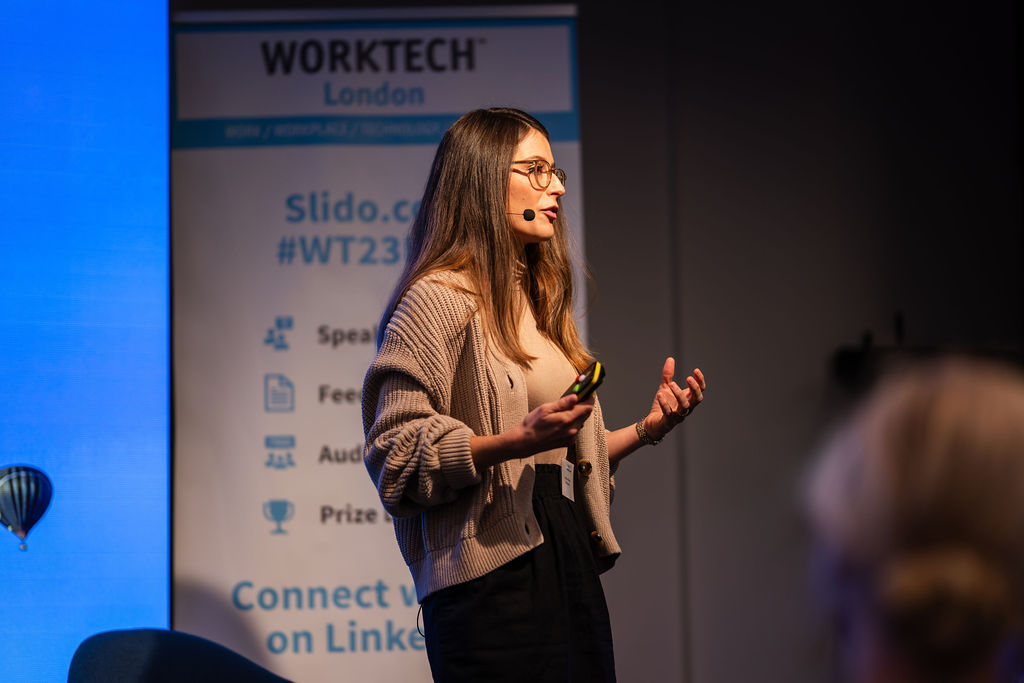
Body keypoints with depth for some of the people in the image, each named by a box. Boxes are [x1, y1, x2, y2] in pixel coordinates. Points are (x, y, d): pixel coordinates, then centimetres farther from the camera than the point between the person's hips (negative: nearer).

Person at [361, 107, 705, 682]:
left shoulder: (537, 302, 21)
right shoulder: (440, 299, -6)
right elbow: (396, 457, -13)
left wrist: (645, 429, 12)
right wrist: (514, 441, -24)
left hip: (572, 564, 8)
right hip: (491, 576, -8)